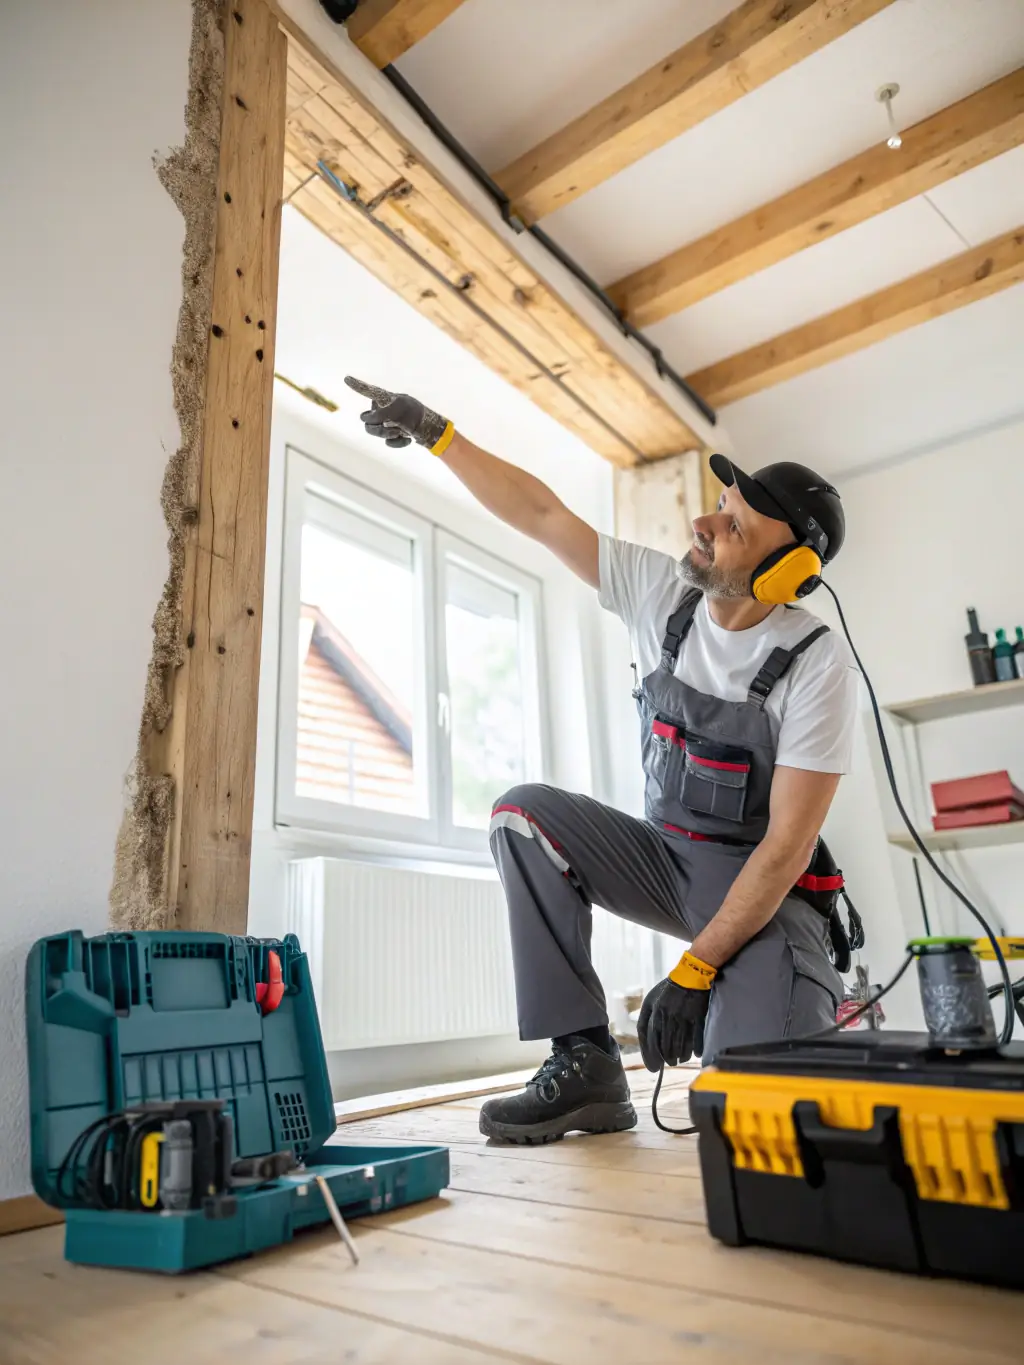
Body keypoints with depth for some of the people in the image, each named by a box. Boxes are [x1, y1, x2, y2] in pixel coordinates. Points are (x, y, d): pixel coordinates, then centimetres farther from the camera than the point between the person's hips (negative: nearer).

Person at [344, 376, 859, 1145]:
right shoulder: (661, 593, -7)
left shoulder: (818, 663, -20)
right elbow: (541, 514, -7)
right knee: (526, 815, -19)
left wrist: (695, 968, -24)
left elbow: (789, 842, -21)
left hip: (765, 886, -5)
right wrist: (436, 432, -11)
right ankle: (585, 1066, -12)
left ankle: (809, 996, 13)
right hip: (665, 857, 5)